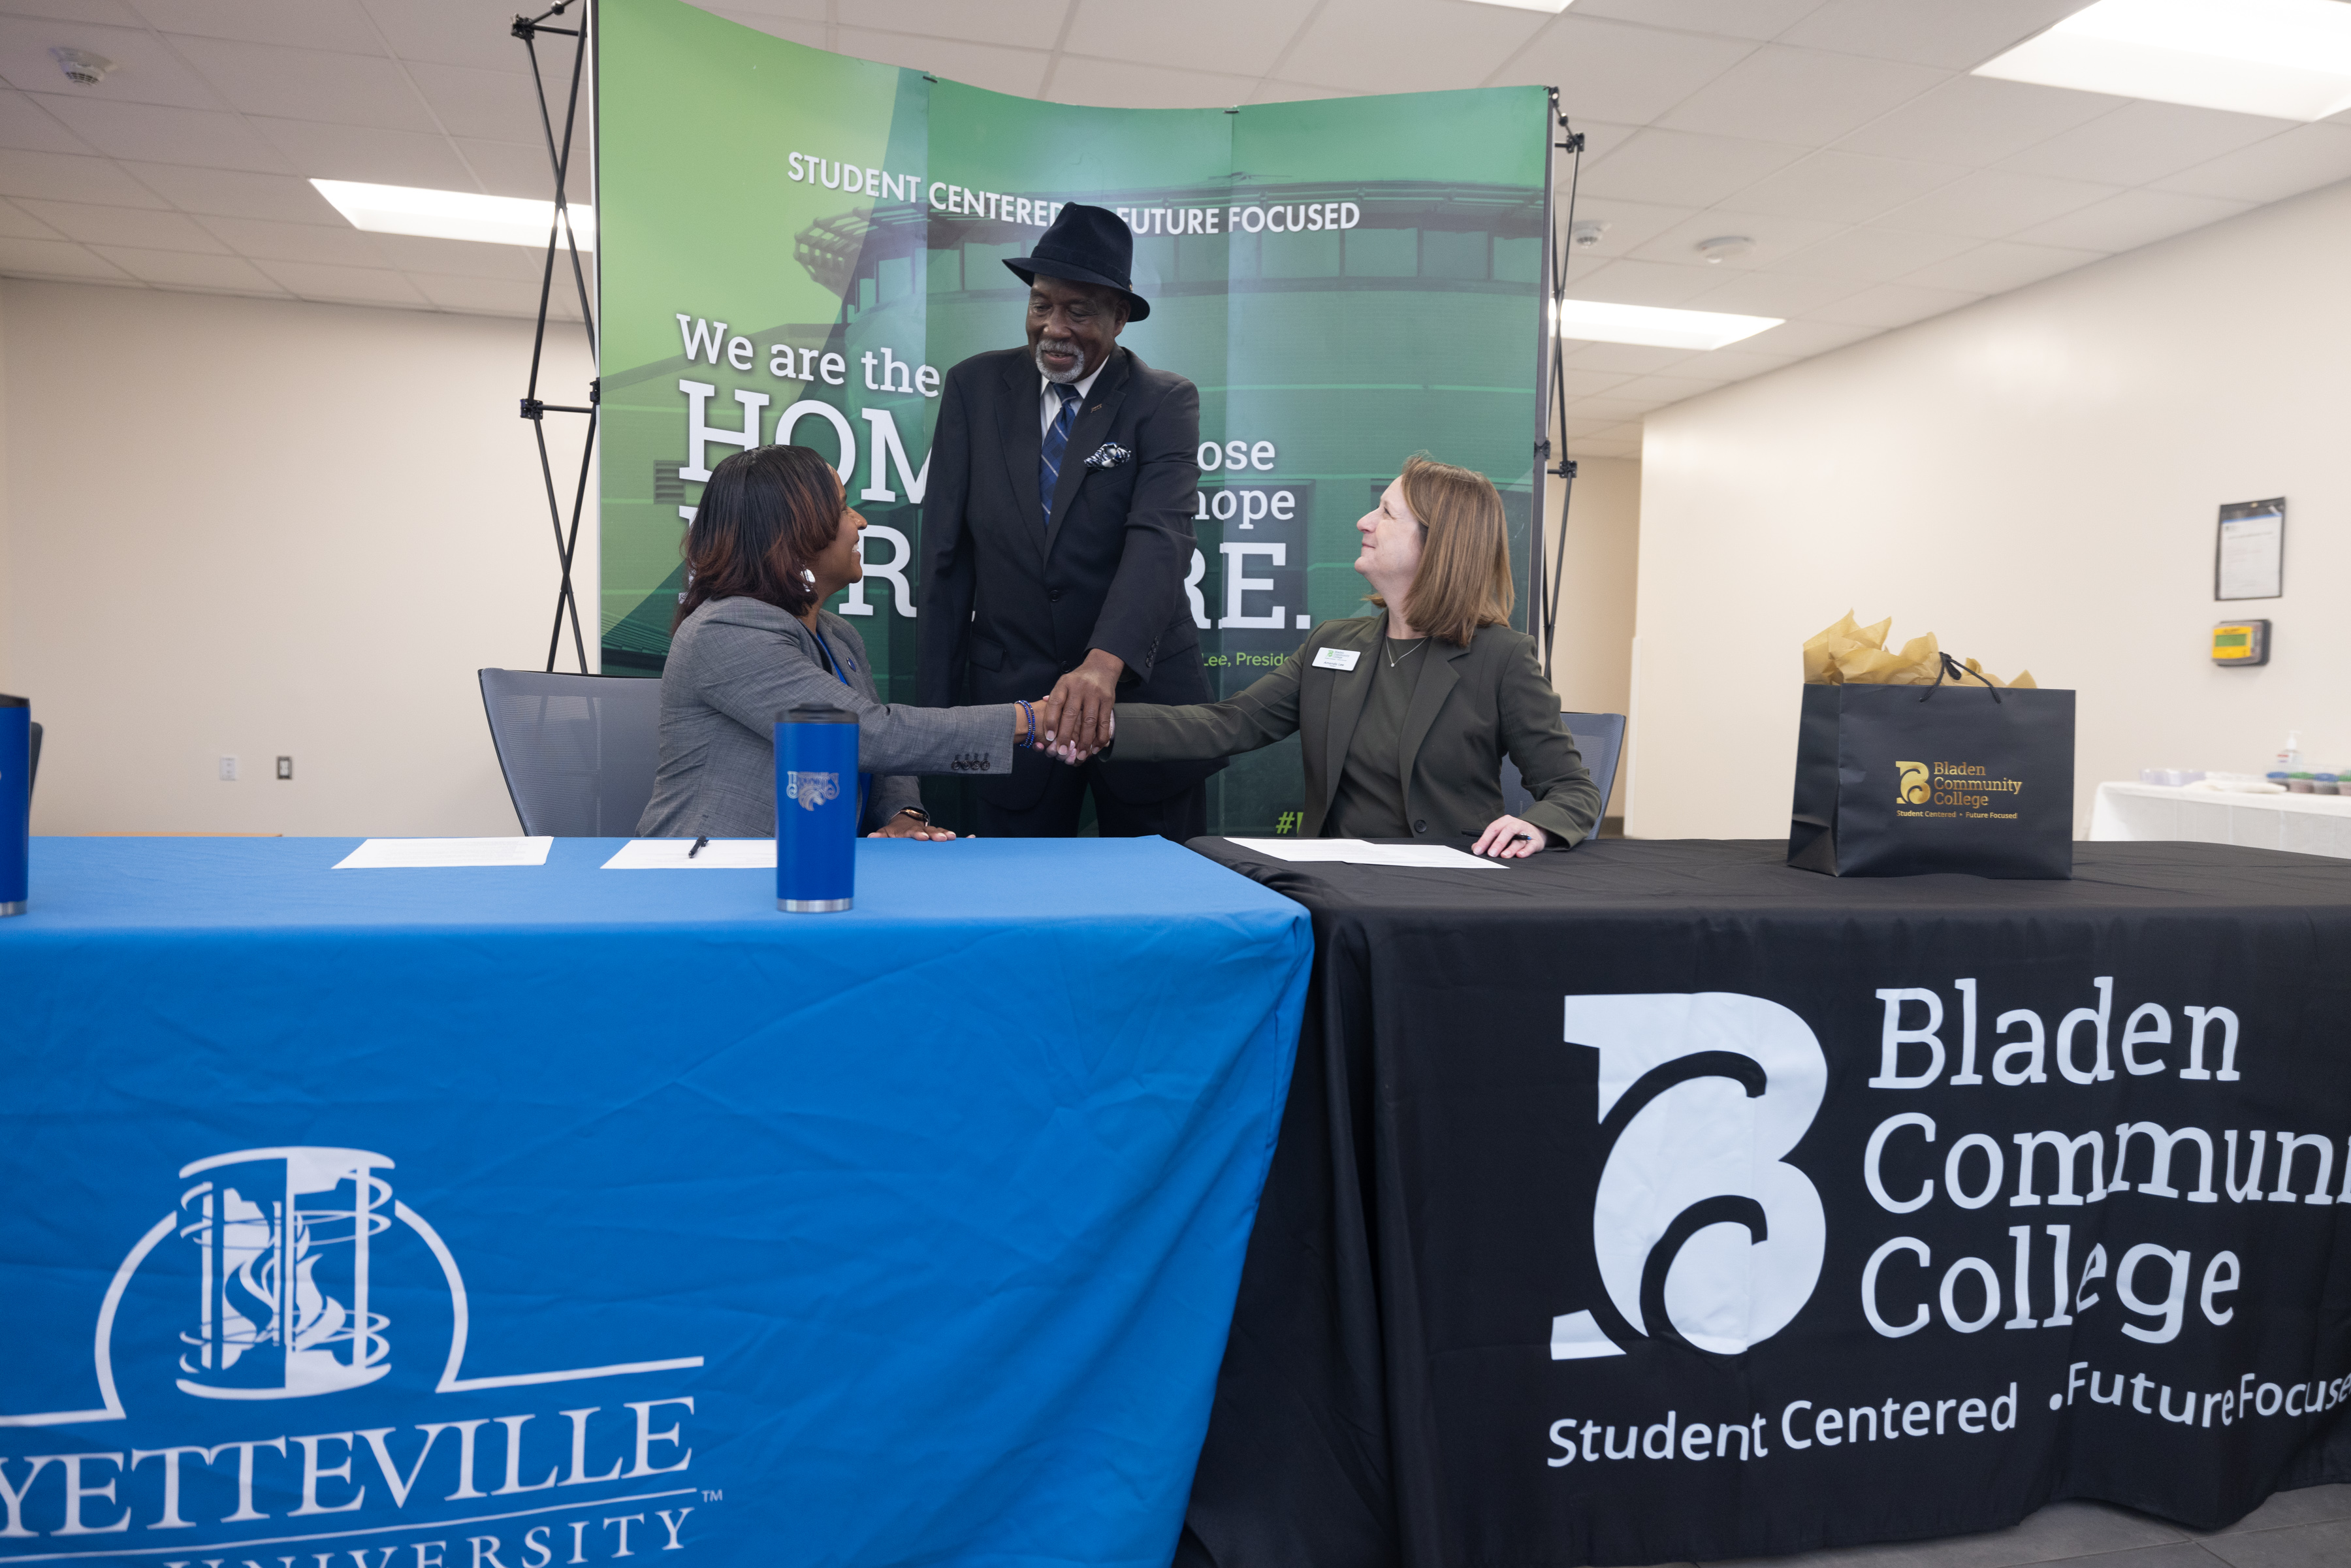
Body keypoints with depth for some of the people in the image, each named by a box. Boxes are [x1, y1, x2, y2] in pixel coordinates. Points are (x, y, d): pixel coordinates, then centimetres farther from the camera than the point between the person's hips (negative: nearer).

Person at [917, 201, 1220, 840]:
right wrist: (937, 702, -3)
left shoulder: (1165, 403, -4)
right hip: (1011, 693, 1)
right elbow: (947, 553, 1)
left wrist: (1105, 663, -37)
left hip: (1141, 688, -1)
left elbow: (1159, 540, -20)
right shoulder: (975, 387, 2)